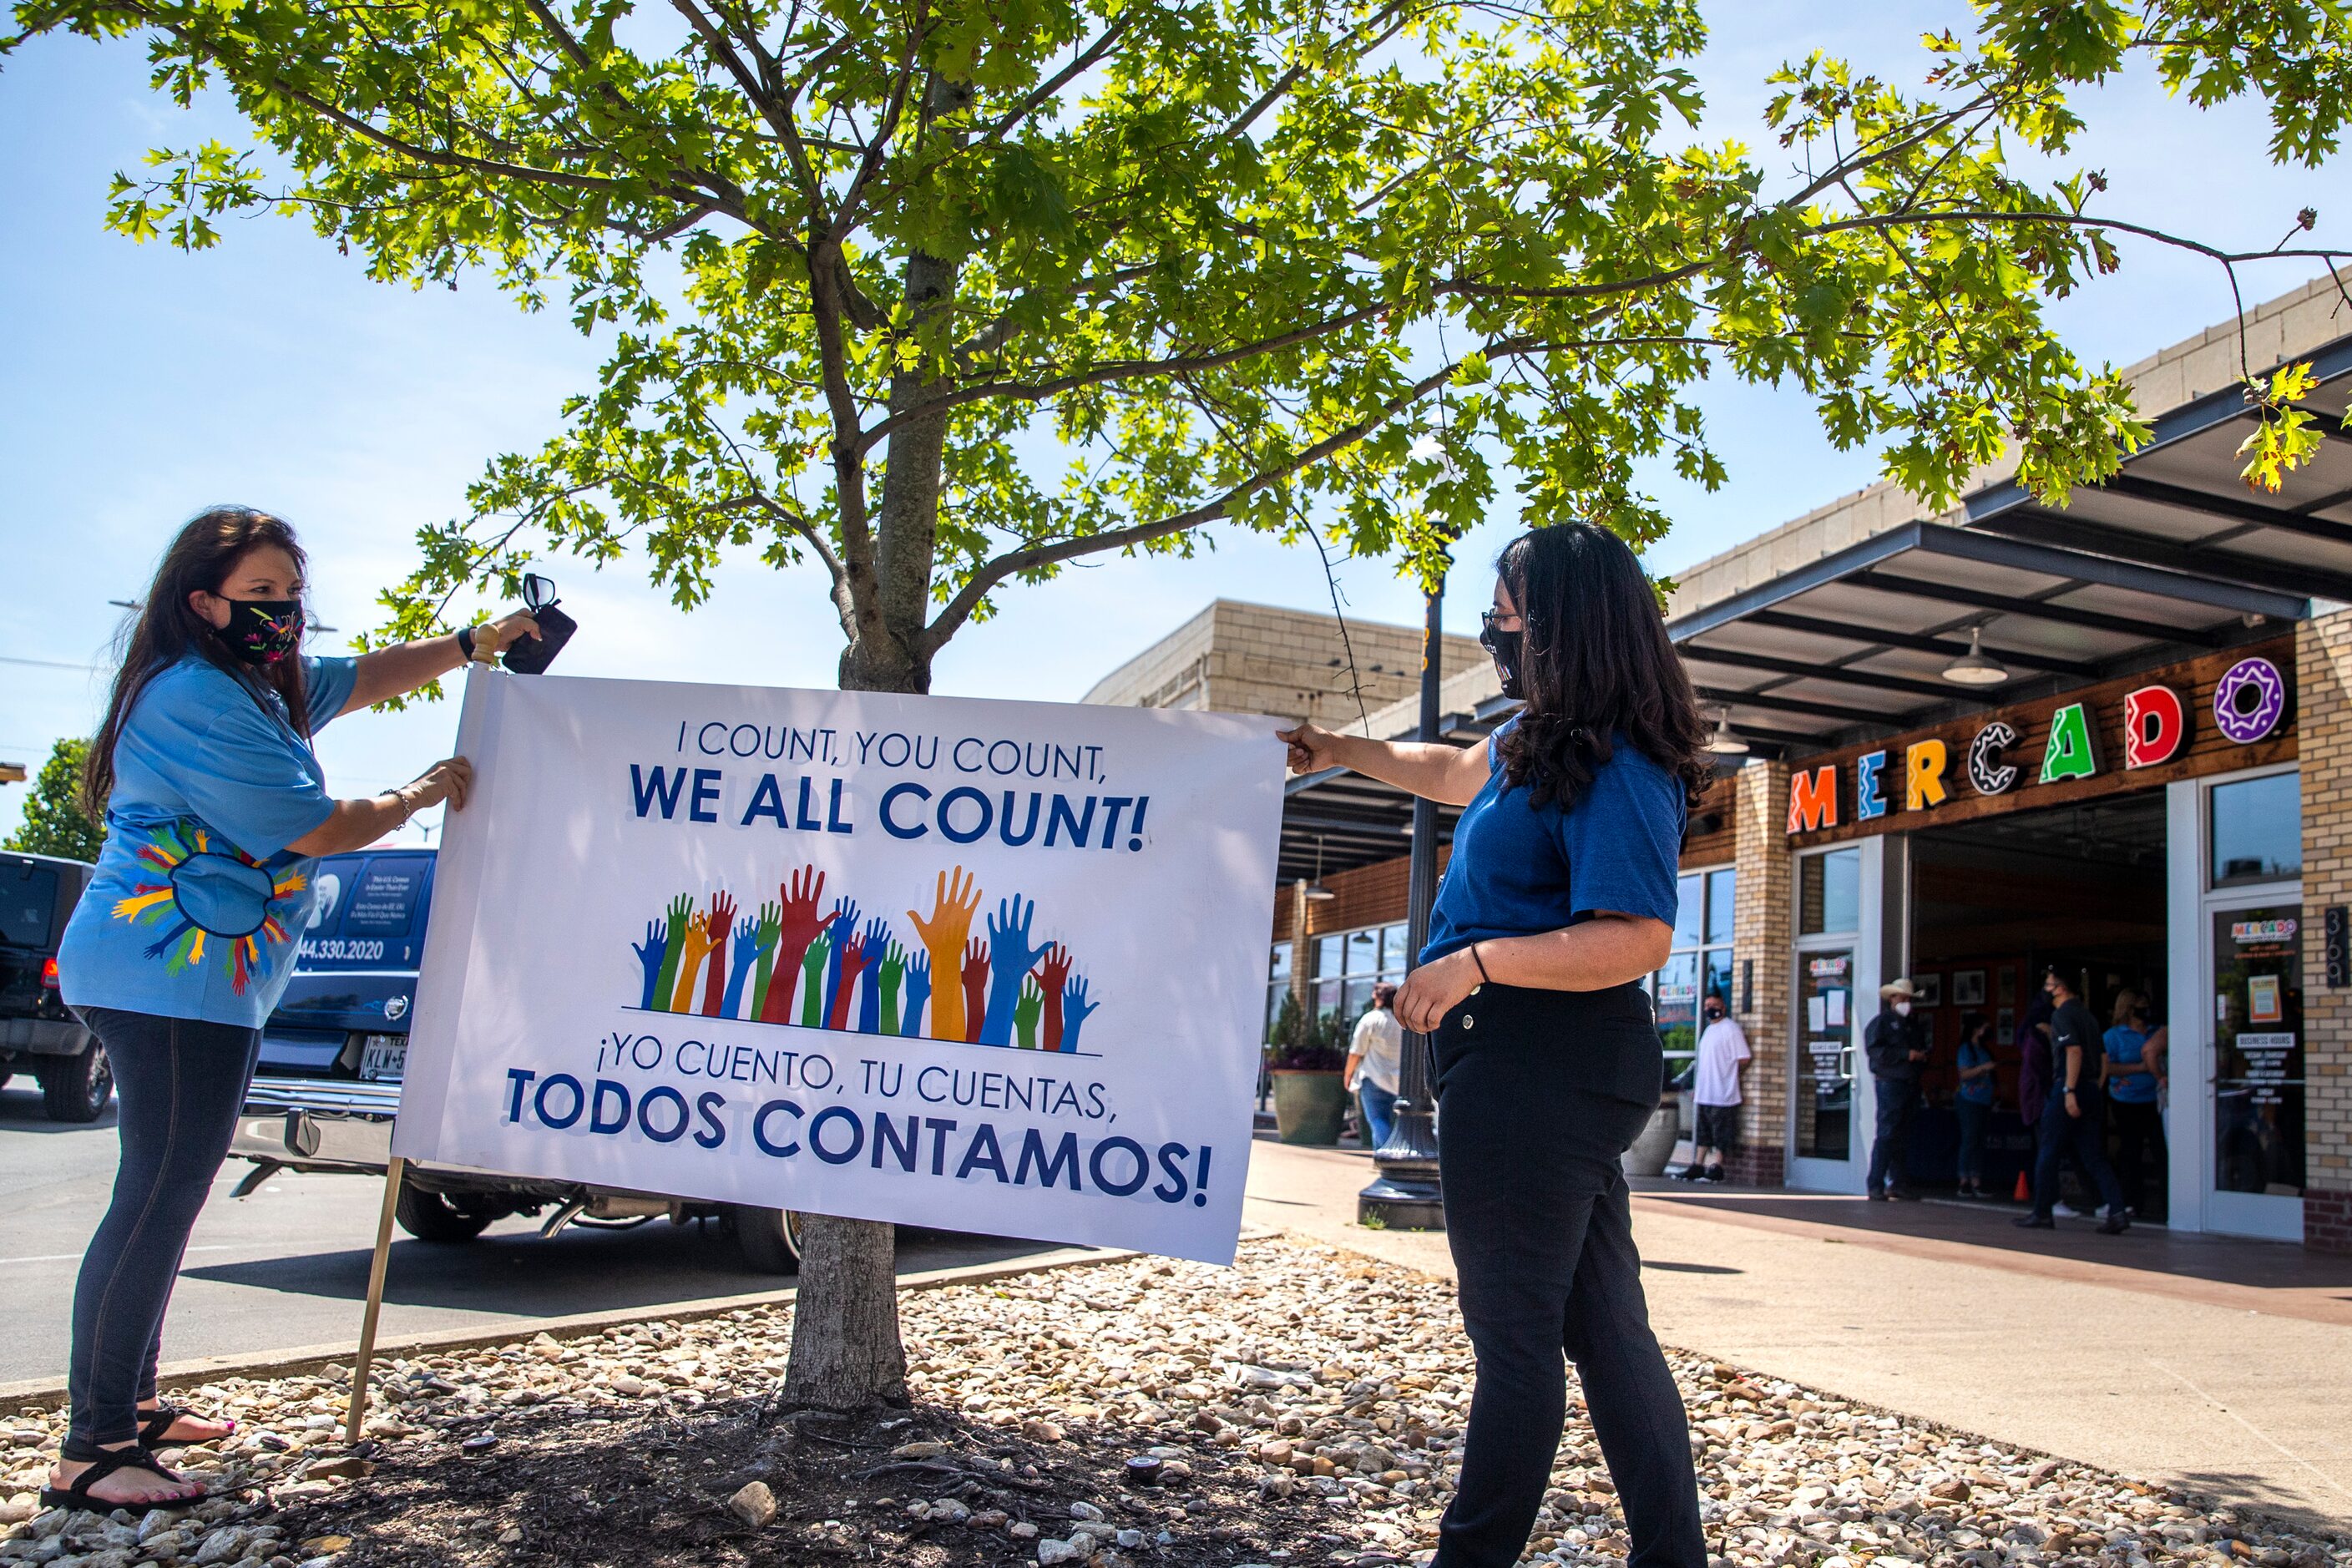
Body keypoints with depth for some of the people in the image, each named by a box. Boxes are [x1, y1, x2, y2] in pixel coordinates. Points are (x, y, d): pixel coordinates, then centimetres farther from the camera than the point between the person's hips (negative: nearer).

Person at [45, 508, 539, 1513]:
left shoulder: (257, 685, 15)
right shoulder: (194, 698, -17)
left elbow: (362, 679, 29)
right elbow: (312, 828, -17)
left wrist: (474, 644, 18)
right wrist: (425, 794, -3)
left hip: (208, 980, 11)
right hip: (171, 976, -11)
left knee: (170, 1192, 15)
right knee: (158, 1199, -10)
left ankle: (129, 1402, 26)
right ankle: (90, 1453, -5)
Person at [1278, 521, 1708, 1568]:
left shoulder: (1614, 767, -15)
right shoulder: (1544, 739, 16)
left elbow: (1637, 940, -23)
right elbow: (1457, 772, 37)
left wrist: (1477, 962, -24)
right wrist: (1342, 752, 42)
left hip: (1534, 1066, -10)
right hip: (1541, 1066, 10)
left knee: (1515, 1333, -1)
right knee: (1606, 1328, 13)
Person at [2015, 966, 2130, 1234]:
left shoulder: (2062, 1014, -10)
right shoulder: (2086, 1014, 17)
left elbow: (2074, 1051, -21)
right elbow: (2103, 1056, 19)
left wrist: (2069, 1091, -23)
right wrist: (2095, 1088, 21)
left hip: (2068, 1089, -8)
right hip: (2091, 1090, 8)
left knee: (2047, 1152, 2)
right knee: (2093, 1156, 7)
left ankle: (2041, 1214, 7)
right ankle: (2117, 1212, -5)